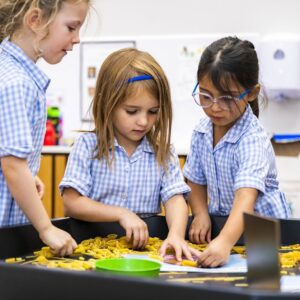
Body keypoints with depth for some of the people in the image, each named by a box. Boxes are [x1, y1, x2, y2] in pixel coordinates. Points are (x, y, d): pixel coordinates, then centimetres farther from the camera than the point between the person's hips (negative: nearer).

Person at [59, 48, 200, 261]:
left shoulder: (163, 152, 8)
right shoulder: (88, 146, 1)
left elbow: (175, 198, -3)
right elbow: (72, 203, -5)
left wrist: (176, 235, -23)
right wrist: (122, 214, -15)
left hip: (146, 245, 3)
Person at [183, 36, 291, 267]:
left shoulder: (253, 140, -23)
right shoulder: (202, 131, -2)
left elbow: (246, 197, -37)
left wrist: (225, 242, -51)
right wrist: (201, 215, -6)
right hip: (220, 222, 4)